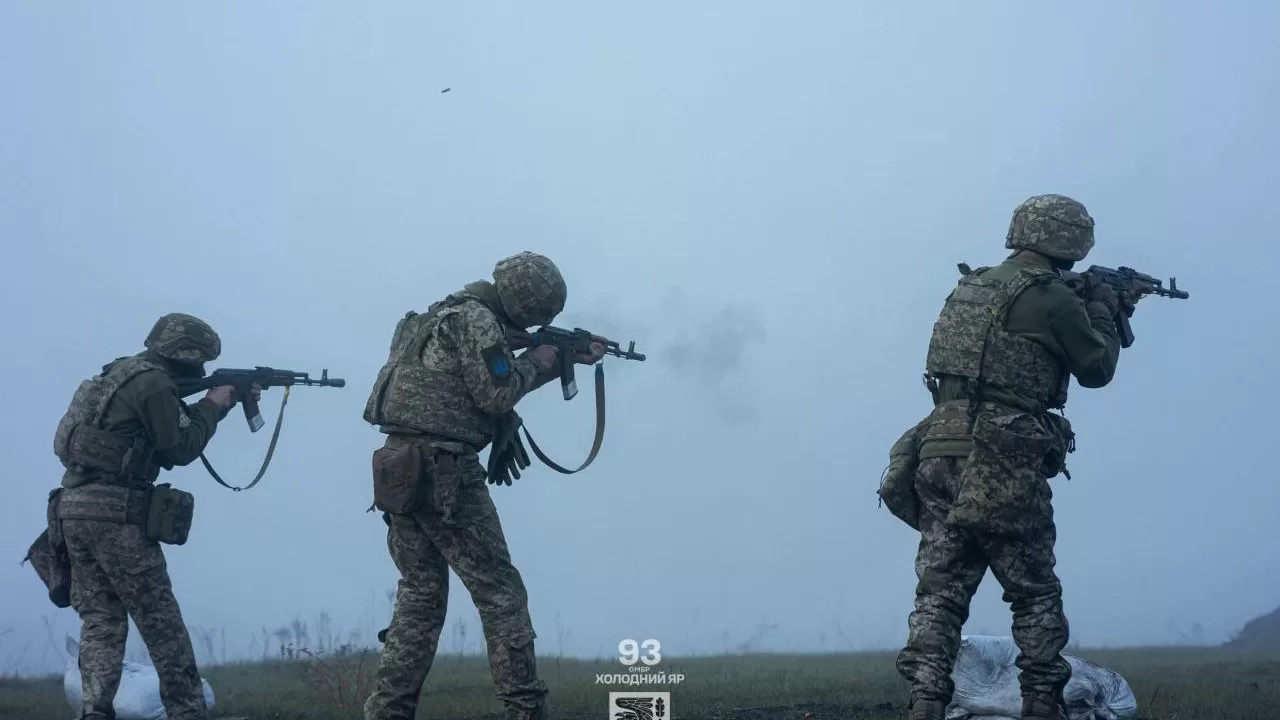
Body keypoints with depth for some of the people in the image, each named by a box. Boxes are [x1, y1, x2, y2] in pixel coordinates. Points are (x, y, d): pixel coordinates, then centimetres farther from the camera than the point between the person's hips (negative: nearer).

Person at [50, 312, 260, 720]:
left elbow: (167, 432, 25)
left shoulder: (121, 374, 19)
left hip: (74, 507, 9)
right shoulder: (153, 383, -10)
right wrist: (213, 406, 7)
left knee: (100, 619, 7)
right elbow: (180, 449, -6)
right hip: (115, 512, -9)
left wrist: (227, 401, 19)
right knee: (160, 621, 0)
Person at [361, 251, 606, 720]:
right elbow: (497, 394, -15)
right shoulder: (476, 319, -10)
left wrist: (568, 358, 26)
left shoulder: (448, 315, 21)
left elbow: (504, 380, 29)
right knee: (500, 592, -1)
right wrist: (538, 361, 1)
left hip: (400, 469, 9)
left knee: (420, 597, 11)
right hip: (443, 472, -9)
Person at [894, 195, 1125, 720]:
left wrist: (1084, 308, 29)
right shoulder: (1050, 297, -6)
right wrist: (1103, 309, 20)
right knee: (1035, 596, 8)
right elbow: (1096, 368, 4)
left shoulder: (967, 289, 17)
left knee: (940, 592, 3)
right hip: (1004, 466, -6)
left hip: (941, 456, 6)